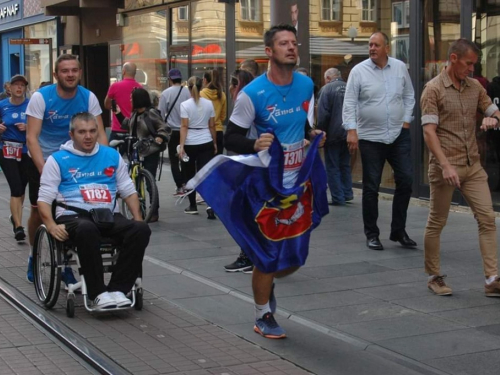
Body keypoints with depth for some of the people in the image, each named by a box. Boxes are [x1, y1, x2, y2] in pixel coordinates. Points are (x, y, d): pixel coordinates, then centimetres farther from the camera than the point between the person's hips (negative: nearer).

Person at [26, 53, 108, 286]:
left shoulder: (88, 98, -14)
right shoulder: (41, 97, -21)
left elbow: (100, 134, -13)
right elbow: (31, 137, -25)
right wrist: (44, 170, -36)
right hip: (42, 161, -1)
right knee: (39, 210, 7)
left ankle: (65, 264, 7)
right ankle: (33, 255, 30)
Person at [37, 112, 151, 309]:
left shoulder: (112, 156, 18)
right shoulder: (58, 160, 8)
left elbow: (128, 191, 20)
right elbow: (44, 198, 2)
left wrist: (137, 217, 4)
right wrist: (52, 226, -15)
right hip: (73, 216, -3)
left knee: (141, 229, -26)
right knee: (87, 230, -40)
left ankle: (118, 289, -25)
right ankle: (98, 293, -32)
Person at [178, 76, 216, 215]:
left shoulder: (185, 105, -6)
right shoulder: (208, 104, 3)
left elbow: (184, 127, -11)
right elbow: (212, 126, 6)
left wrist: (181, 145, -11)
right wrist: (214, 143, 15)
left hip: (190, 144, -2)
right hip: (206, 143, 2)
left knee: (190, 176, 11)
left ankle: (193, 206, 18)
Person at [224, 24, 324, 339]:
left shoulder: (306, 85, 2)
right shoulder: (253, 93, -14)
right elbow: (231, 138, -9)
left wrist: (313, 135, -2)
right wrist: (254, 145, -28)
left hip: (296, 183, 5)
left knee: (296, 255, 10)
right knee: (267, 254, 2)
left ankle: (266, 281, 43)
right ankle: (264, 317, 21)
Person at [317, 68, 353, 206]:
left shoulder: (327, 88, -11)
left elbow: (323, 114, -15)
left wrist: (320, 131, -4)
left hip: (333, 134, -5)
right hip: (348, 133, 6)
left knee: (332, 167, 2)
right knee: (345, 165, 18)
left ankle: (338, 198, 0)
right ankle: (347, 193, 19)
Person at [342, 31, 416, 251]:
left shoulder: (400, 68, 4)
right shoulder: (359, 71, -5)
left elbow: (409, 96, 14)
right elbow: (349, 103, -6)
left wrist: (406, 121, 5)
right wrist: (351, 130, -14)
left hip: (398, 134, 3)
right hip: (370, 137, -3)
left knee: (405, 180, 1)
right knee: (371, 187, 3)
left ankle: (398, 231, 15)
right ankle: (371, 234, 14)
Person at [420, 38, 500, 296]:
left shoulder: (475, 87, 10)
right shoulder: (433, 89, -8)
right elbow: (429, 131, -15)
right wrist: (445, 165, -25)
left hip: (473, 166, 6)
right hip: (445, 166, -5)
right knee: (436, 223, 6)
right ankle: (434, 277, 20)